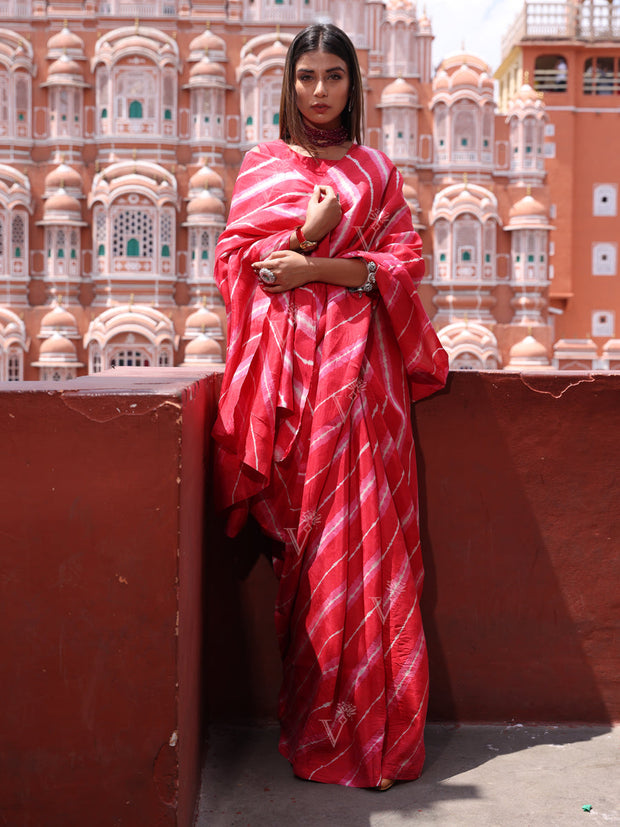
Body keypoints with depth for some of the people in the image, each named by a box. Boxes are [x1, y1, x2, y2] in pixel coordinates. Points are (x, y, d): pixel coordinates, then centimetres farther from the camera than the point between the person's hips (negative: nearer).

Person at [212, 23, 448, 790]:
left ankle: (368, 723, 7)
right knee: (302, 532, -2)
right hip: (285, 362, 0)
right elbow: (232, 260, 6)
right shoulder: (261, 164, 13)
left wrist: (315, 267, -9)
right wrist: (306, 232, -9)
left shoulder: (376, 170, 14)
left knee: (362, 532, -3)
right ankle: (313, 721, 9)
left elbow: (405, 261, 3)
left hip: (357, 360, 1)